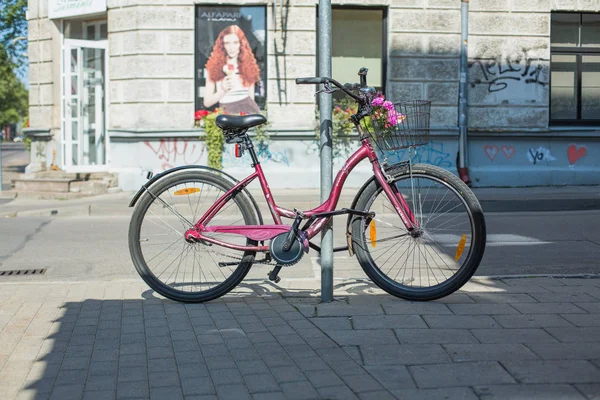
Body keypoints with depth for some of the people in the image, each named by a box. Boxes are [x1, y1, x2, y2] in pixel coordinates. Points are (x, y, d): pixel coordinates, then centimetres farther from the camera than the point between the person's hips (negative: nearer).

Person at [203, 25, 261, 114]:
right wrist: (223, 90, -10)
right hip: (226, 112, -1)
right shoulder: (214, 66, 4)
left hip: (247, 110, 1)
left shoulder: (249, 65, 11)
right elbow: (207, 102, 2)